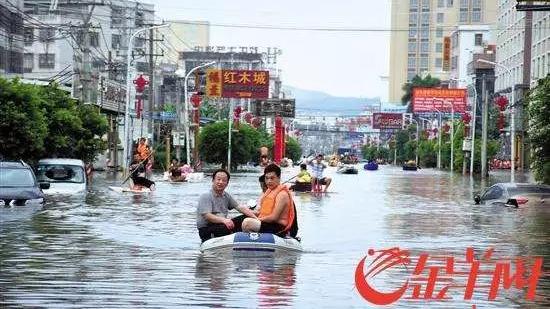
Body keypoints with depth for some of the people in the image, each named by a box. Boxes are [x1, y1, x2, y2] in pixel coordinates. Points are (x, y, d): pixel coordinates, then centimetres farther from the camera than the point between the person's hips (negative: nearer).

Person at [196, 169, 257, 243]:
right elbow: (207, 216, -22)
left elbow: (239, 207, 8)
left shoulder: (226, 196, 15)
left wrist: (254, 216, -10)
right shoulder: (205, 196, -9)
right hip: (206, 229, -8)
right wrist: (223, 220, -38)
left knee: (245, 218, -7)